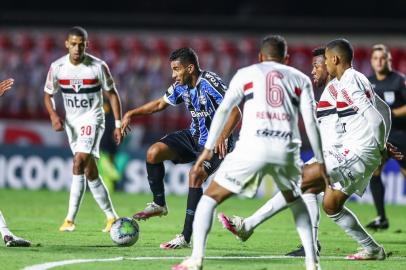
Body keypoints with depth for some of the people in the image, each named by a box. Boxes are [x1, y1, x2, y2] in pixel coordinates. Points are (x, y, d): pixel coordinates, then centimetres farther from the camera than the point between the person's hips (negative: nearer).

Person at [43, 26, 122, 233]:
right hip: (71, 121, 5)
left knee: (79, 163, -22)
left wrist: (118, 124, -5)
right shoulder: (57, 67, -4)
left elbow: (112, 94, -2)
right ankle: (111, 217, 17)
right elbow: (48, 94, 8)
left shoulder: (98, 67, -12)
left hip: (92, 118, -5)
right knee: (90, 172, 7)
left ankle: (70, 219, -20)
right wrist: (53, 115, -11)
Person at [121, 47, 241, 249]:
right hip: (194, 137, 8)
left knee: (195, 177, -28)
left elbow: (235, 112, -28)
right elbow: (160, 104, 18)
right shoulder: (181, 86, 0)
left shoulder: (210, 83, -24)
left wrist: (223, 136, -43)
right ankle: (159, 204, 8)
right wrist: (131, 114, 8)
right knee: (153, 152, -8)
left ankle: (185, 237, -22)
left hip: (216, 143, -8)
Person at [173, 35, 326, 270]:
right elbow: (311, 122, 14)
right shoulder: (301, 79, 21)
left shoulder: (245, 74, 19)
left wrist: (208, 149, 11)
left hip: (252, 147, -2)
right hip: (287, 149, 2)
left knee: (211, 197, 12)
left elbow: (223, 111, 10)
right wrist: (320, 162, 17)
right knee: (296, 201, 29)